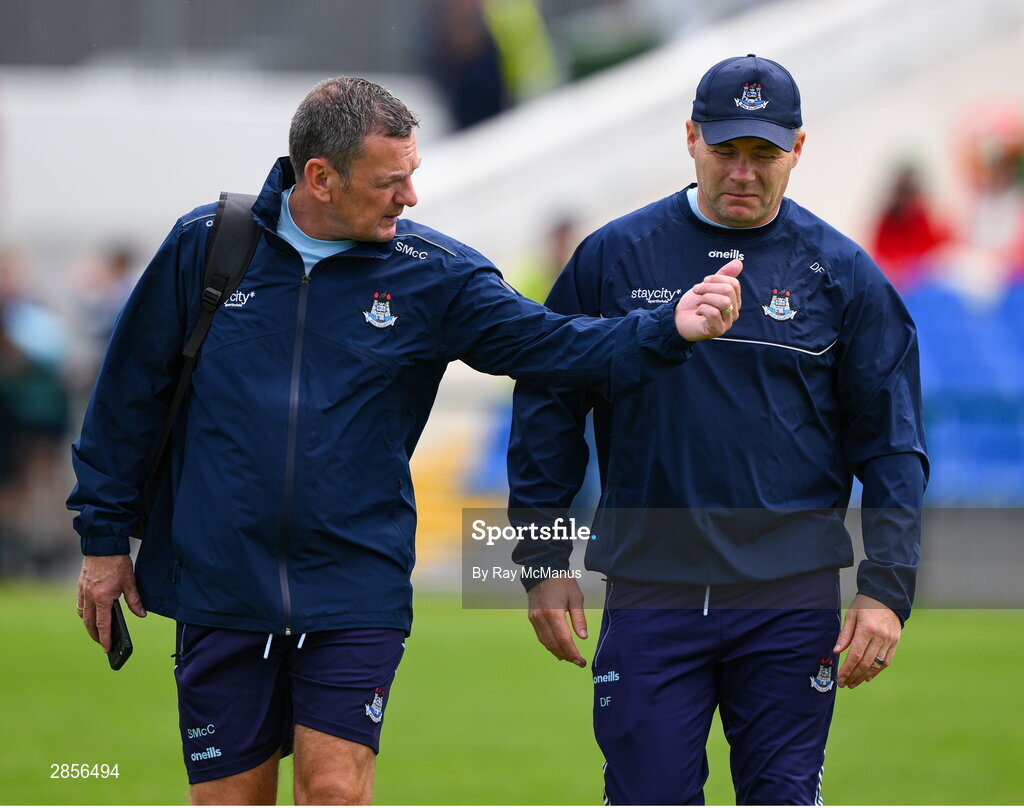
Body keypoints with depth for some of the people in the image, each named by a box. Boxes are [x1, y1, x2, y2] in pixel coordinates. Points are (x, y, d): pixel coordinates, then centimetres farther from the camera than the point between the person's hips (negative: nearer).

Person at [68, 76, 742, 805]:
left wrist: (670, 330, -26)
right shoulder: (205, 245, 0)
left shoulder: (434, 275, 0)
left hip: (355, 599, 0)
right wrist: (105, 535, 10)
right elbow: (131, 390, 8)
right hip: (220, 587, 0)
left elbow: (552, 343, -9)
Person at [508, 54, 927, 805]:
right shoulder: (611, 257, 4)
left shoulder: (845, 275, 4)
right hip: (649, 594, 0)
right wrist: (544, 562, 5)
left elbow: (892, 447, 5)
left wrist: (886, 589, -4)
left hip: (790, 601, 0)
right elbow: (548, 414, 10)